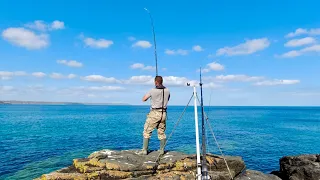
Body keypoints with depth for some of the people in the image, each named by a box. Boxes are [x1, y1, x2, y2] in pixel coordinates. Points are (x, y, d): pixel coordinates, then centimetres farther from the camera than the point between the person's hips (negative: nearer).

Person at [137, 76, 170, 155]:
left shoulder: (153, 90, -10)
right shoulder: (167, 90, 3)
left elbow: (143, 99, -1)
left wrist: (149, 95, 16)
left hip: (154, 113, -5)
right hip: (163, 113, 5)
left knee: (147, 132, 4)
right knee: (161, 132, 14)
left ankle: (144, 150, 5)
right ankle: (162, 150, 18)